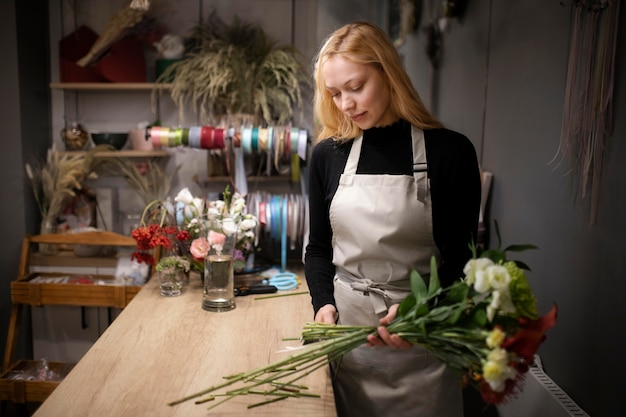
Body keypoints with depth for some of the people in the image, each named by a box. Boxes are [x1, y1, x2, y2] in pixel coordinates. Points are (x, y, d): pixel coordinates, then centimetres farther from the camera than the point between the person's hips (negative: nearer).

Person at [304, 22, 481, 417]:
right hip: (344, 328, 3)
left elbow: (460, 260, -6)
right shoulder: (328, 154, 1)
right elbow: (319, 248, 8)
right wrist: (324, 302, -9)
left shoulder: (449, 151, -8)